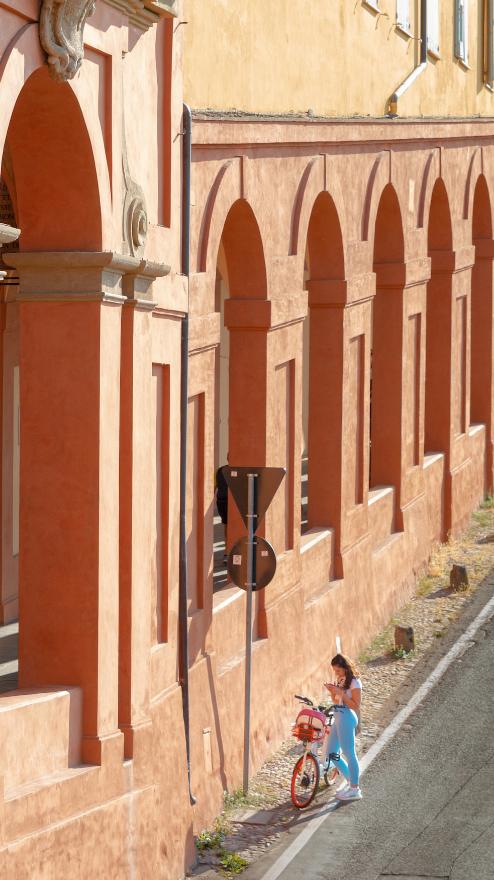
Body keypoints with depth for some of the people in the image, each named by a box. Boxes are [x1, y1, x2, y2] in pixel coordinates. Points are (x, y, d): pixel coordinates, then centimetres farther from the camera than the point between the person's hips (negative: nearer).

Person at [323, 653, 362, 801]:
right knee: (331, 753, 12)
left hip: (347, 718, -10)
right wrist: (332, 691, 0)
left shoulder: (354, 682, -11)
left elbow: (356, 705, -15)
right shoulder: (341, 680, 14)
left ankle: (355, 790, 1)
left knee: (349, 753, -5)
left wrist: (341, 693, -19)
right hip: (338, 718, 10)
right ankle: (350, 781, 23)